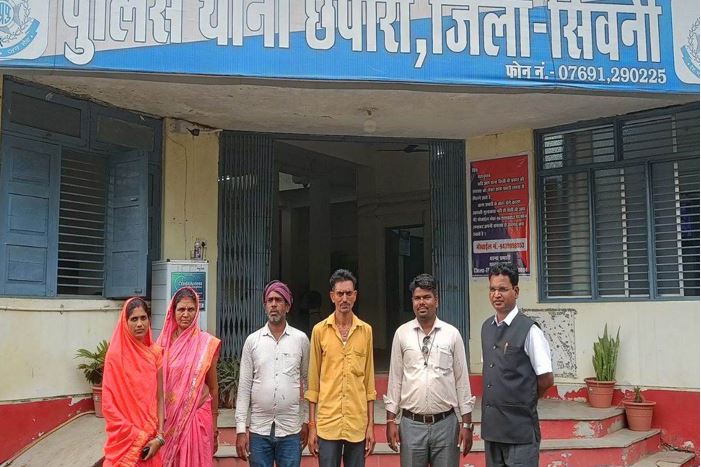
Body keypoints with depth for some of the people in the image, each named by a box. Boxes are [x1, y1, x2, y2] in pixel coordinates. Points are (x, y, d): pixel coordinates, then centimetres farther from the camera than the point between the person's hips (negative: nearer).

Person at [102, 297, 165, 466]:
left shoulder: (155, 353, 1)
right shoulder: (115, 355, -10)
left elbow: (159, 397, 1)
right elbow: (109, 404, -10)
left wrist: (159, 436, -8)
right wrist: (134, 437, -12)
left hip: (150, 438, 3)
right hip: (125, 439, -3)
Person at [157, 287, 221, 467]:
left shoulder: (206, 343, -4)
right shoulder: (164, 342, 2)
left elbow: (213, 388, 2)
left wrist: (214, 427, 4)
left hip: (197, 416, -2)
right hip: (169, 418, 2)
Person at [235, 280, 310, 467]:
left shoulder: (301, 339, 1)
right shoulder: (252, 340, 2)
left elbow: (307, 383, 7)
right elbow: (244, 387, 2)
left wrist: (306, 421, 7)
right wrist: (241, 429, -2)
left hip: (291, 430, 0)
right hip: (259, 430, 1)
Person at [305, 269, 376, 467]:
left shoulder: (366, 330, 4)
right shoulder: (319, 330, 1)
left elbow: (369, 380, 7)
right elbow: (313, 381, 4)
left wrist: (371, 424, 5)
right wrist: (312, 425, 2)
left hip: (358, 423, 1)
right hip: (327, 422, -1)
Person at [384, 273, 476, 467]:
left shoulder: (452, 334, 0)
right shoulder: (402, 333, 2)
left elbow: (462, 380, 3)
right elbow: (395, 378, 5)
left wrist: (467, 423, 1)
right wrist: (391, 420, 3)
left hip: (445, 423, 0)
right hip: (411, 424, 1)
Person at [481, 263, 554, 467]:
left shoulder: (529, 330, -13)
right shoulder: (486, 327, 8)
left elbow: (546, 379, -9)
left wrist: (525, 401, 4)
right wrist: (497, 398, 11)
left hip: (520, 428, -6)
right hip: (491, 426, 6)